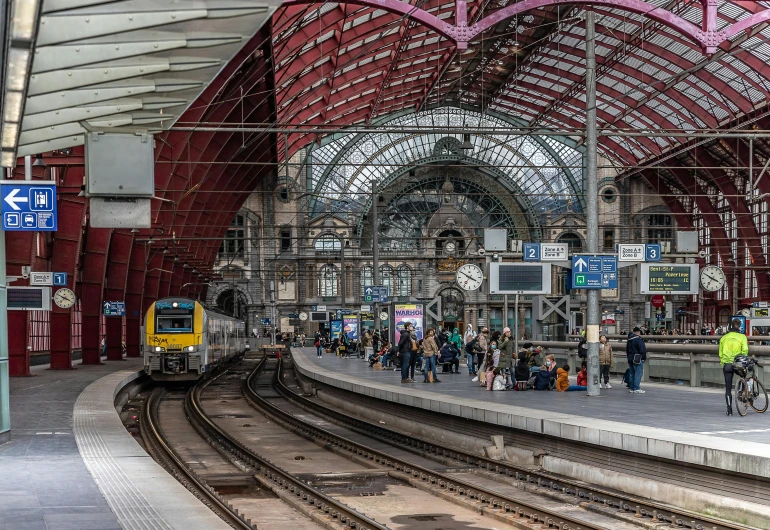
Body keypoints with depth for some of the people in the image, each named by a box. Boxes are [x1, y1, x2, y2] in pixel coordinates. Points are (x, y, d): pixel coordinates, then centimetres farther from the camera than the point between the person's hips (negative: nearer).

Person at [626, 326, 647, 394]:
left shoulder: (629, 340, 13)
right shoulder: (639, 339, -14)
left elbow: (627, 350, 20)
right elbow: (643, 350, -16)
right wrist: (644, 358, -6)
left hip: (630, 360, 8)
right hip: (638, 360, -8)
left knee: (631, 374, 13)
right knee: (638, 374, -6)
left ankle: (631, 388, 15)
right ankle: (636, 389, -10)